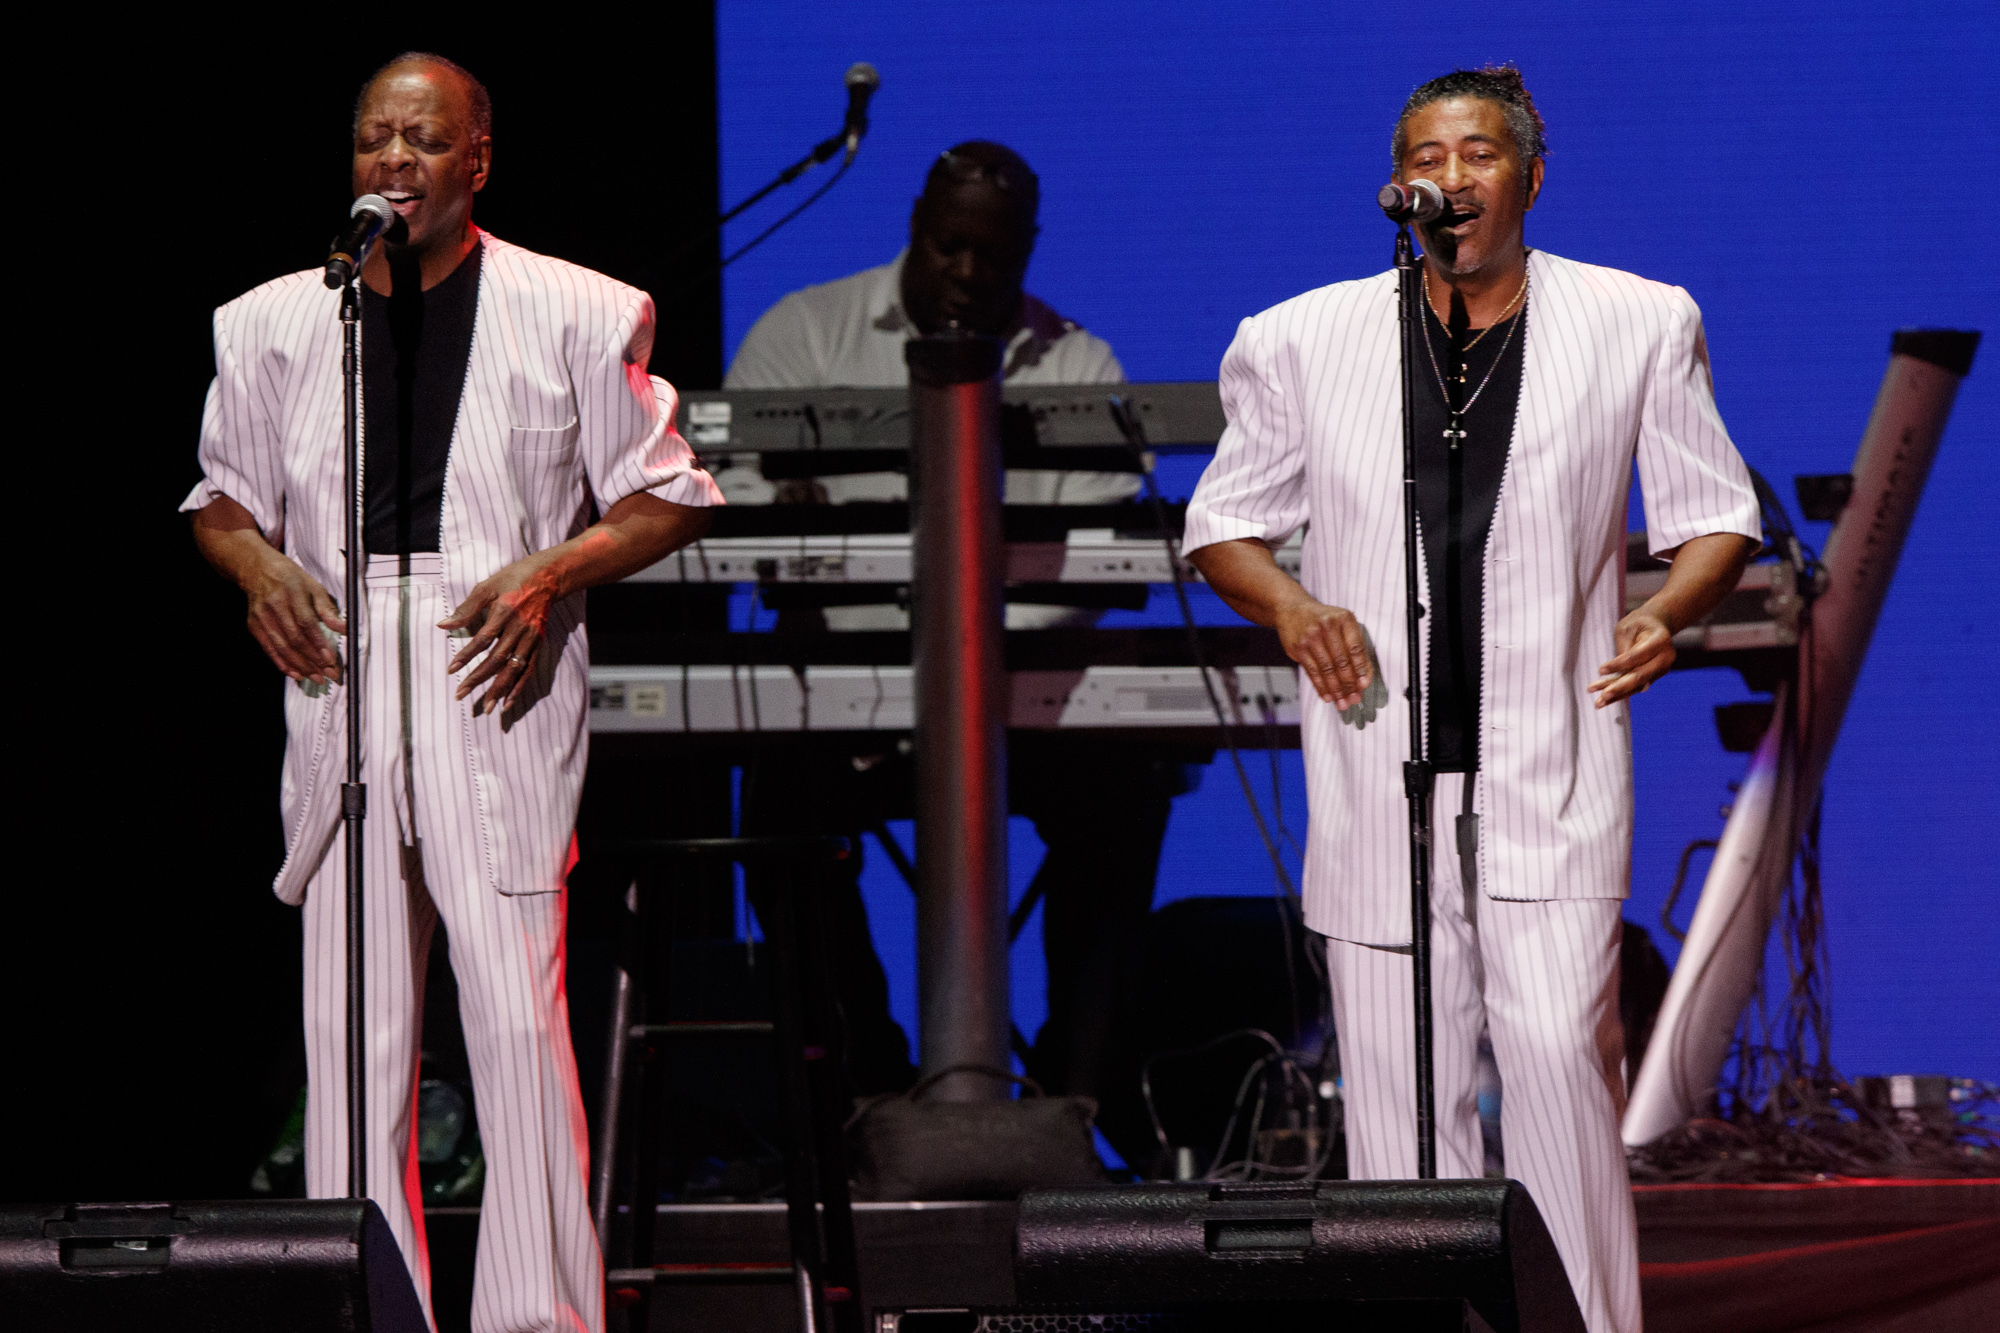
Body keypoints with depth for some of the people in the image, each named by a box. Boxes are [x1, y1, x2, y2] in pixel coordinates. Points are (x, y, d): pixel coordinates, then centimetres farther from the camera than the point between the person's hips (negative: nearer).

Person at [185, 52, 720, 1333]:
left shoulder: (576, 315, 3)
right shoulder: (275, 325, 11)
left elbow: (665, 500, 8)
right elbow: (222, 498, 22)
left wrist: (553, 572, -9)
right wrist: (259, 565, -1)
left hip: (499, 685, -3)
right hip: (342, 690, 3)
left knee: (519, 1016, -10)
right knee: (350, 1026, 1)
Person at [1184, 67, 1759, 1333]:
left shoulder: (1640, 326, 4)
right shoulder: (1303, 341, 5)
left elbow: (1716, 514, 12)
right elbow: (1224, 522, 14)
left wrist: (1669, 610, -8)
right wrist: (1290, 605, -6)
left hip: (1555, 765, -1)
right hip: (1379, 766, 1)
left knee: (1557, 1048, -14)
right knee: (1400, 1080, 1)